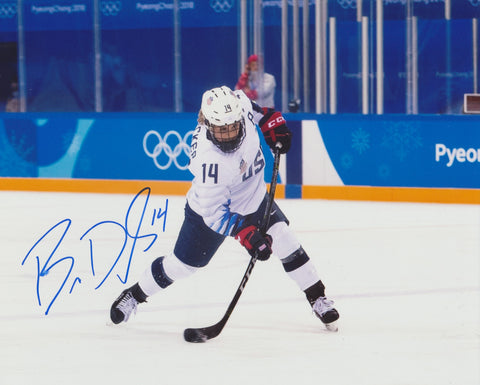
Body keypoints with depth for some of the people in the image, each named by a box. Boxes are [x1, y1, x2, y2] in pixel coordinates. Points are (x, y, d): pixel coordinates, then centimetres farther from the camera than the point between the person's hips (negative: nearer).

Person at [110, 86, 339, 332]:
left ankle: (317, 298, 7)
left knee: (284, 241, -9)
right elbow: (214, 212, -34)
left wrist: (272, 121, -2)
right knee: (182, 263, 5)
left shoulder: (239, 103, -27)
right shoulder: (209, 161, -41)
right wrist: (246, 234, -41)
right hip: (210, 208, -5)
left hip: (253, 198, 5)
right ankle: (134, 295, 29)